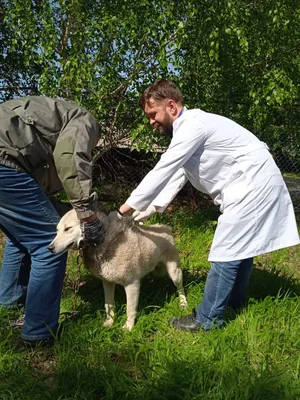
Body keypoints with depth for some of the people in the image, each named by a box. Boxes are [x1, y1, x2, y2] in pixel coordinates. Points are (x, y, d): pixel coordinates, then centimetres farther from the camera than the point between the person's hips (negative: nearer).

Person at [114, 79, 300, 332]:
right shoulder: (187, 129, 14)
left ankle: (208, 319, 6)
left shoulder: (192, 125, -19)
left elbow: (162, 172, -21)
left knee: (226, 252, -6)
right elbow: (176, 174, 16)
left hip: (252, 184, -10)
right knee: (240, 247, 19)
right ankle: (233, 303, 35)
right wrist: (151, 209, 9)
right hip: (253, 184, 10)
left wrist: (124, 209, -15)